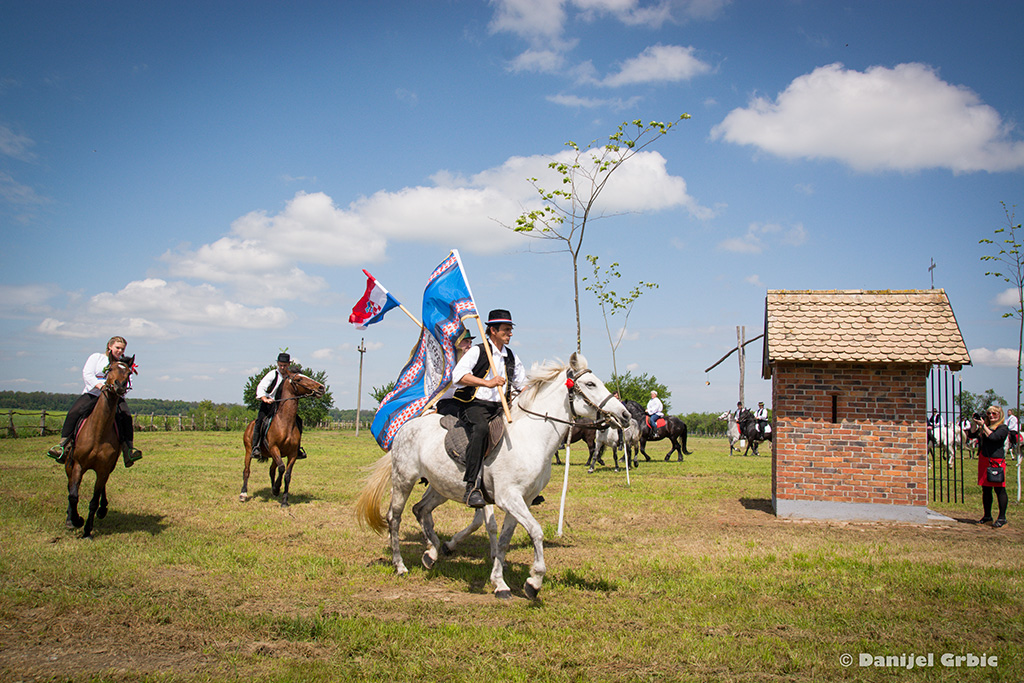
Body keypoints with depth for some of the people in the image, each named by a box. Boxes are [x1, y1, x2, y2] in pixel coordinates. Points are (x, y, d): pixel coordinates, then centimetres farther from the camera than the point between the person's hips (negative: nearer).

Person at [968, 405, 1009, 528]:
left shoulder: (1002, 428, -3)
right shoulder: (985, 426, 17)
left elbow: (993, 437, -18)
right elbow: (973, 434, 14)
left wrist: (982, 425, -12)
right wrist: (975, 424, 4)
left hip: (996, 461, -7)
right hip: (983, 460, 7)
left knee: (999, 489, -5)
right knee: (986, 489, 10)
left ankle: (1002, 518, -1)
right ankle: (987, 515, 19)